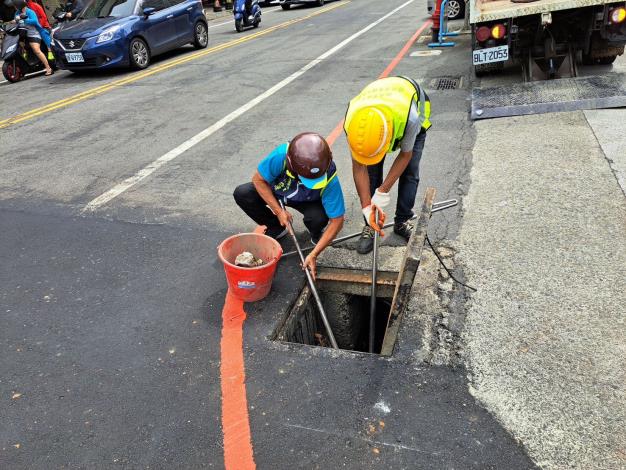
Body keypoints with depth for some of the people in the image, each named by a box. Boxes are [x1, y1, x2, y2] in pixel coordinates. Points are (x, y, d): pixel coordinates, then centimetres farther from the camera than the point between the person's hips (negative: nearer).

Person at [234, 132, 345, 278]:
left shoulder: (330, 179, -37)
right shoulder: (280, 156, -38)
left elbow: (336, 221, -29)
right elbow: (258, 179, -19)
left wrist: (314, 254, -32)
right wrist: (278, 211, -23)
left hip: (307, 201, -2)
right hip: (276, 192, 2)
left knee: (319, 218, -35)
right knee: (241, 194, -22)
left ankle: (317, 234, 5)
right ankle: (276, 228, 3)